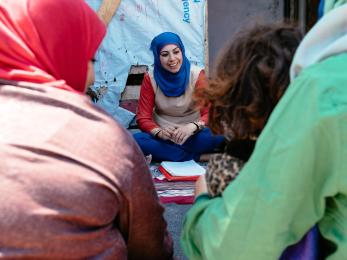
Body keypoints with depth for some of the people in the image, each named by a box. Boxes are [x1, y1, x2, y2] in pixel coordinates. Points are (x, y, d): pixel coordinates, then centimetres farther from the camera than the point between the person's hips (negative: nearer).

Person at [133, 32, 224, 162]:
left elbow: (210, 112, -14)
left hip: (192, 135, 0)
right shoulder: (150, 78, -7)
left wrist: (192, 127, -36)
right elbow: (143, 118, -8)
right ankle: (191, 157, -24)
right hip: (163, 136, 1)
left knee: (218, 135, -32)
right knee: (135, 140, -31)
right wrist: (159, 132, -30)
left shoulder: (196, 75, -10)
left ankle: (165, 153, -21)